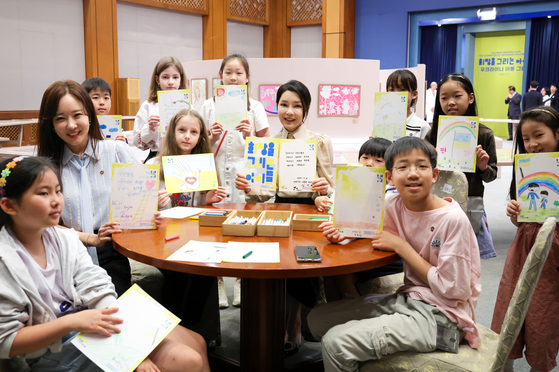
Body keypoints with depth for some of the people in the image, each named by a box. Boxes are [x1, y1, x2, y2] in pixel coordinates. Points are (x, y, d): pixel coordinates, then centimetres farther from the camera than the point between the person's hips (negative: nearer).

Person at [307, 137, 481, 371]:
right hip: (407, 299, 7)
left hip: (438, 315, -7)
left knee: (336, 342, -19)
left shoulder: (452, 219, -20)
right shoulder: (393, 206, -3)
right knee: (318, 318, 6)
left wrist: (402, 246, -16)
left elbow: (453, 290, -18)